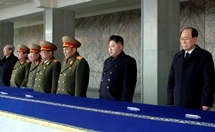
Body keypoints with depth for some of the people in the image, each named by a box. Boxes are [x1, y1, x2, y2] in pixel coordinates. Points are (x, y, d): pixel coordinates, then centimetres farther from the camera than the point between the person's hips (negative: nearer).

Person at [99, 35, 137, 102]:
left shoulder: (129, 61, -5)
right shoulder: (107, 61, 16)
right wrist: (100, 99, 14)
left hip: (117, 101, -6)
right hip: (103, 101, 6)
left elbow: (129, 85, -11)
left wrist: (125, 103, -16)